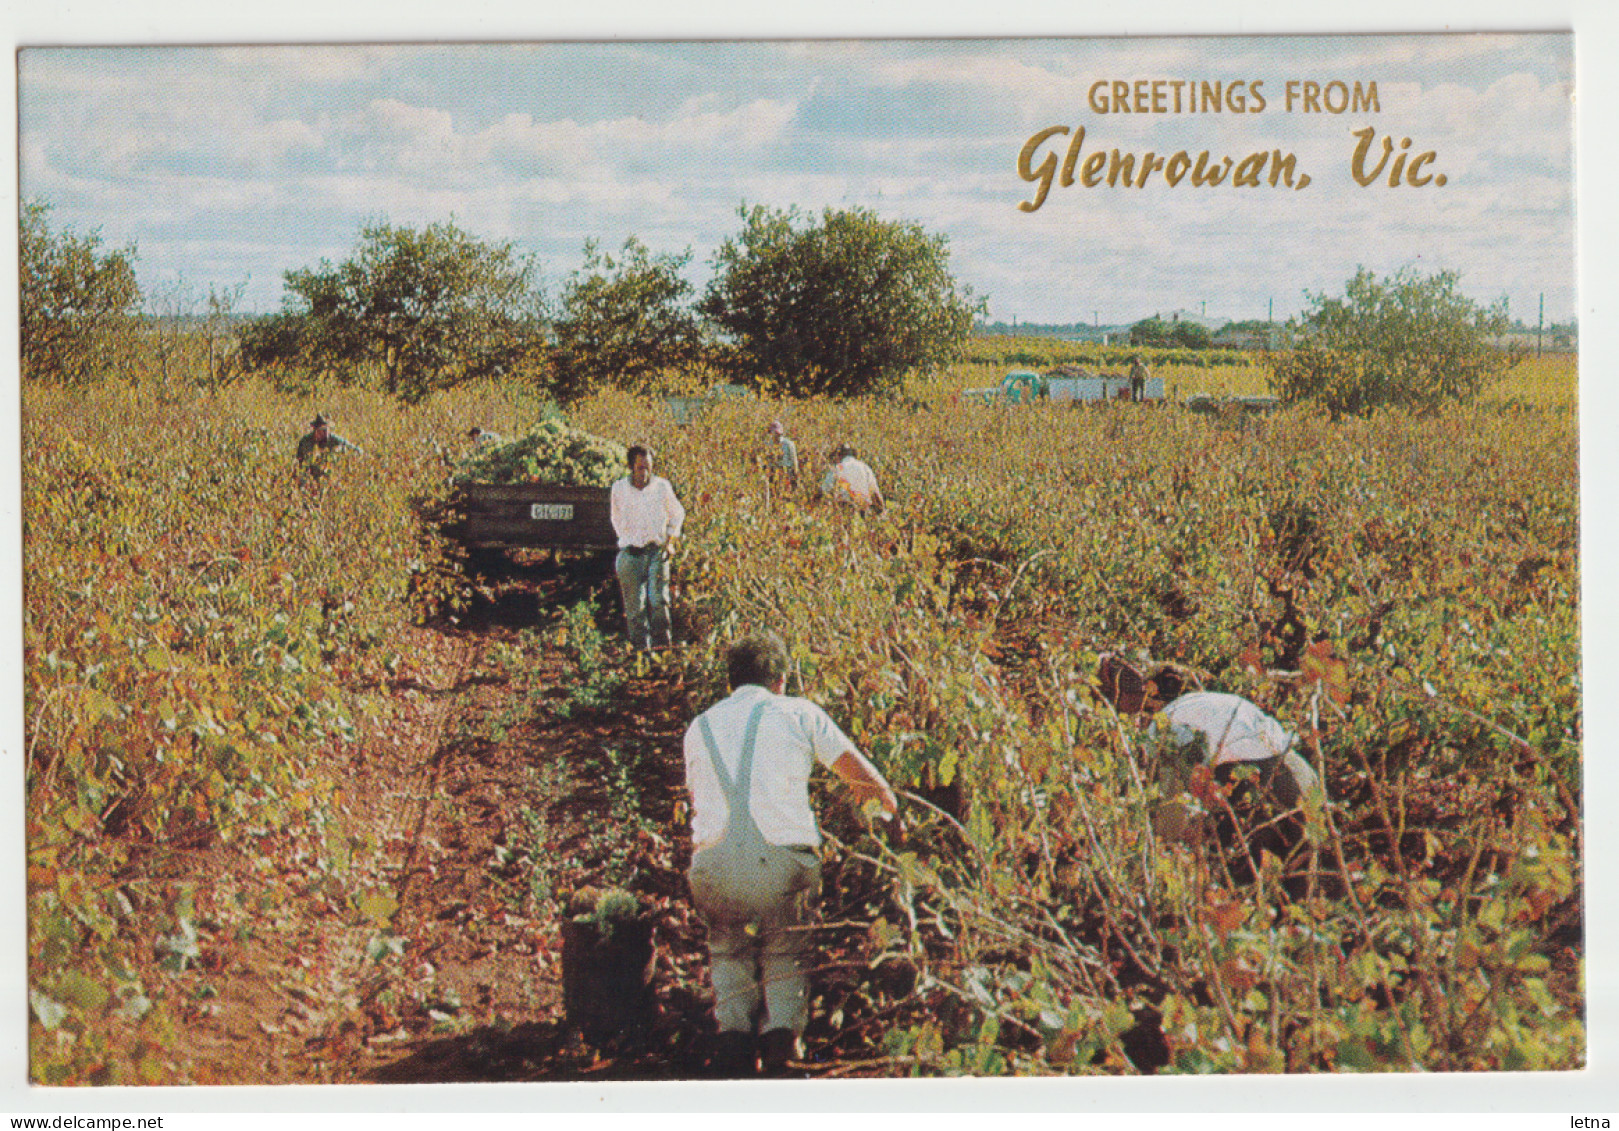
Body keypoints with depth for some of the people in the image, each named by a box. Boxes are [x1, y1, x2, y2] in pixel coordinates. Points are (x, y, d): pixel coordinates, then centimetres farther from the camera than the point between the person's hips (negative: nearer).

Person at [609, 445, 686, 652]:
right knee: (634, 603, -3)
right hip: (631, 554, 1)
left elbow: (677, 514, 17)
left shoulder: (662, 486, 3)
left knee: (658, 598, -15)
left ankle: (661, 640, -7)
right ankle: (640, 644, 5)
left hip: (657, 551, 0)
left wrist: (670, 540, 7)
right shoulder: (619, 489, 4)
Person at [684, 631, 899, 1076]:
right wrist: (891, 811, 35)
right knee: (786, 951, 22)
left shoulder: (699, 727, 22)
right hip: (782, 861, -2)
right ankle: (782, 1027, 1)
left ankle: (733, 1027, 8)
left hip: (714, 866, 2)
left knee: (728, 947, 27)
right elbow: (865, 778, 16)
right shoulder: (799, 713, 12)